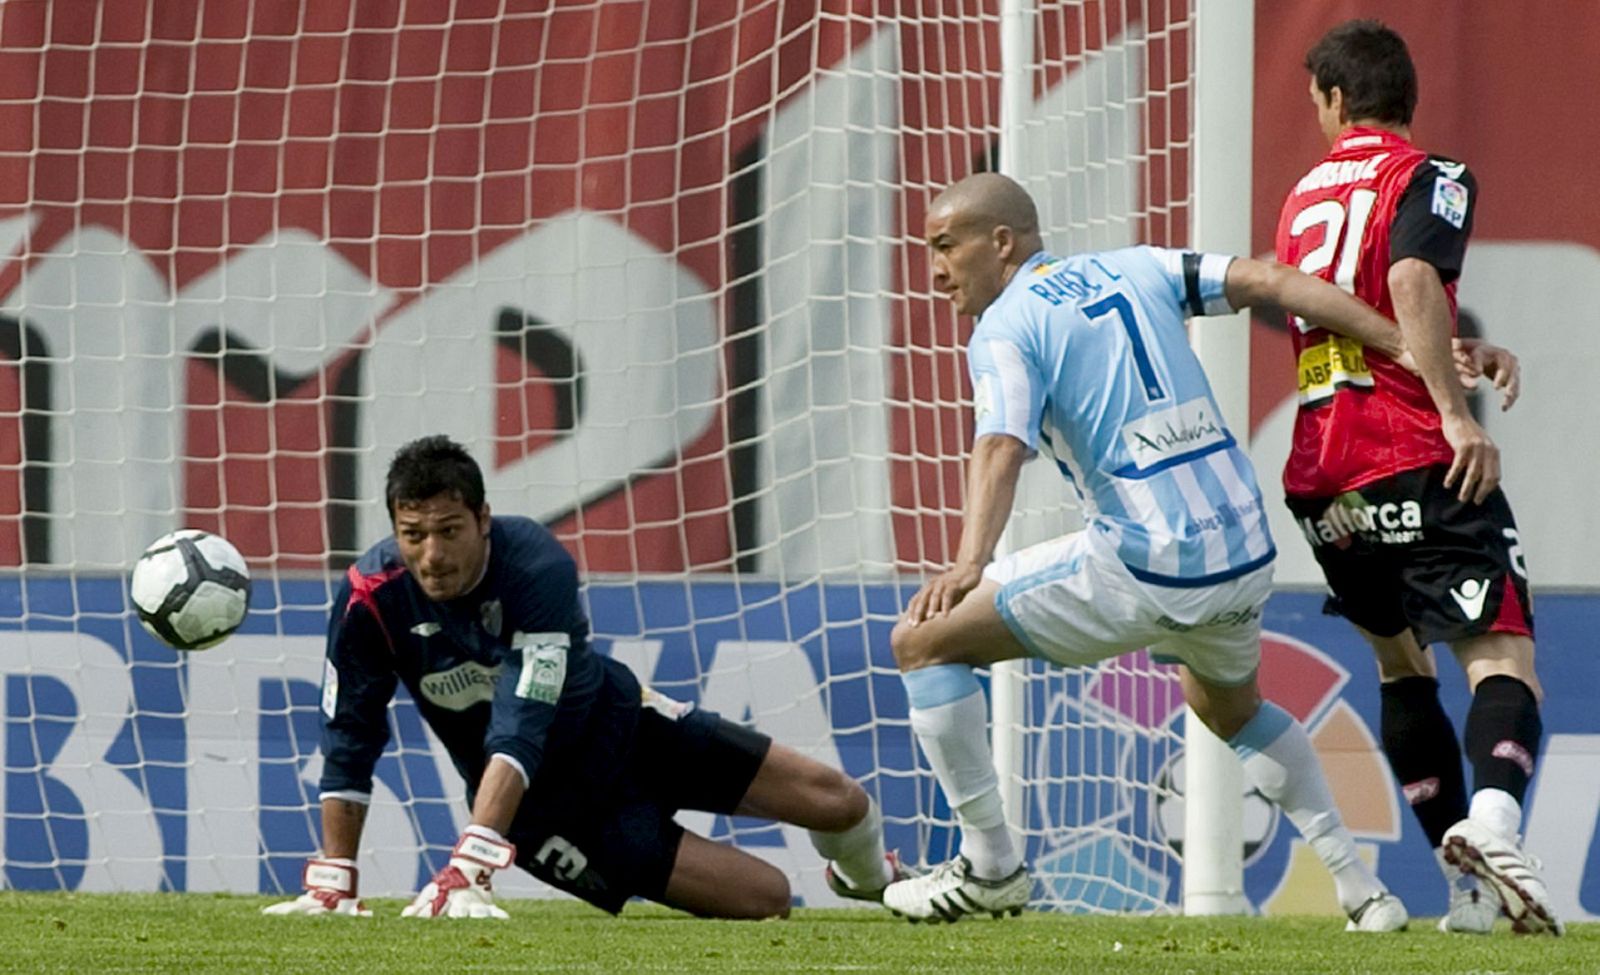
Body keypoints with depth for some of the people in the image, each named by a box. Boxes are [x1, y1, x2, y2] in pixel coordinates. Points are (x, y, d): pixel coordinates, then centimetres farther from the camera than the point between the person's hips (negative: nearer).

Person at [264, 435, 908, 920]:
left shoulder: (538, 566, -31)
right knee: (765, 900, -10)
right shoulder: (371, 600, -25)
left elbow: (521, 730, -39)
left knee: (837, 804, 2)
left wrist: (468, 865, -50)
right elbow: (348, 743, -14)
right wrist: (333, 885, -18)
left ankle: (869, 878, 41)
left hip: (616, 720, 0)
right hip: (543, 799, 0)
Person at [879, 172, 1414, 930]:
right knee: (1229, 706, 36)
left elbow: (1002, 446, -20)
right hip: (1247, 555, 7)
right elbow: (1269, 282, 8)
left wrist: (969, 563, -35)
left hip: (1144, 569, -7)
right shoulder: (1130, 271, 15)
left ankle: (988, 868, 6)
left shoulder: (1006, 328, -2)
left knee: (923, 639, 3)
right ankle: (1363, 890, 28)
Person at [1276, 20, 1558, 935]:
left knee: (1402, 662, 20)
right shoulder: (1429, 179, -1)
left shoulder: (1305, 197, 20)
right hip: (1416, 461, -6)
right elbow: (1411, 282, -21)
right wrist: (1458, 414, -24)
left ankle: (1469, 884, 14)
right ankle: (1493, 818, -39)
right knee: (1503, 656, -10)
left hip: (1319, 480, 6)